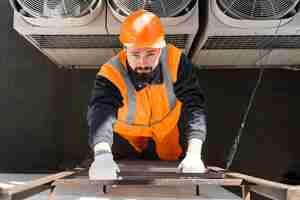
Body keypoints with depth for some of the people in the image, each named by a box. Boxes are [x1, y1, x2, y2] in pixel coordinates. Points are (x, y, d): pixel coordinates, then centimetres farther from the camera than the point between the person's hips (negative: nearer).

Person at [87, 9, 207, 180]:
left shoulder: (176, 61, -28)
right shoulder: (111, 73, -32)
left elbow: (194, 106, -31)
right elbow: (100, 113, -47)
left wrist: (194, 153, -45)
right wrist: (102, 153, -68)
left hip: (169, 134, 1)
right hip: (128, 139, -1)